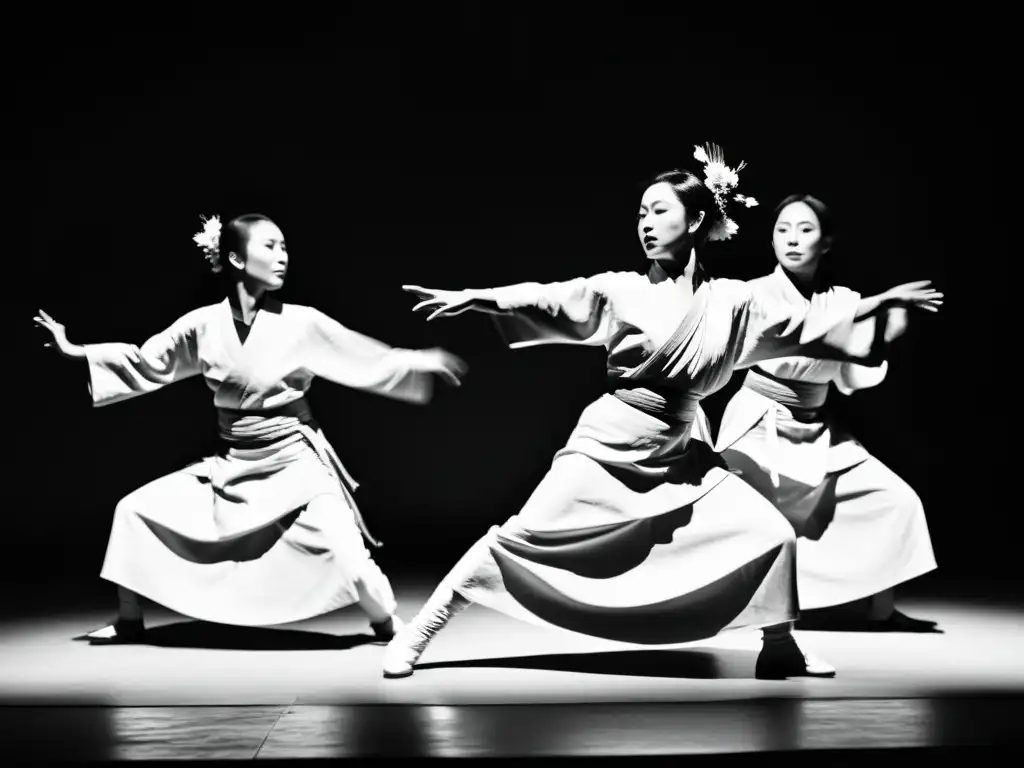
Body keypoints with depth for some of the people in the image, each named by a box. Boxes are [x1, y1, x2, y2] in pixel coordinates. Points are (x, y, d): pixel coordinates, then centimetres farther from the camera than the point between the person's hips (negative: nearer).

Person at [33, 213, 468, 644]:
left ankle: (391, 630, 10)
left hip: (297, 464, -4)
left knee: (351, 563, -21)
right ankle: (129, 622, 24)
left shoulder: (301, 323, -11)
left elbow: (368, 361, -9)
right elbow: (146, 363, 9)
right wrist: (76, 352, 6)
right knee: (135, 510, 4)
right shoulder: (204, 324, -4)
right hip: (231, 464, 4)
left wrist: (424, 363, -20)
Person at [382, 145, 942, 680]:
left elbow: (802, 324, 8)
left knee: (771, 535, -5)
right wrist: (470, 297, -24)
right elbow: (547, 301, -12)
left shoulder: (730, 302, 2)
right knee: (518, 540, -6)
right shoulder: (620, 290, -4)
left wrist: (878, 304, 5)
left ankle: (780, 647, 18)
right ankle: (417, 632, 6)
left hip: (677, 458, 3)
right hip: (604, 447, -2)